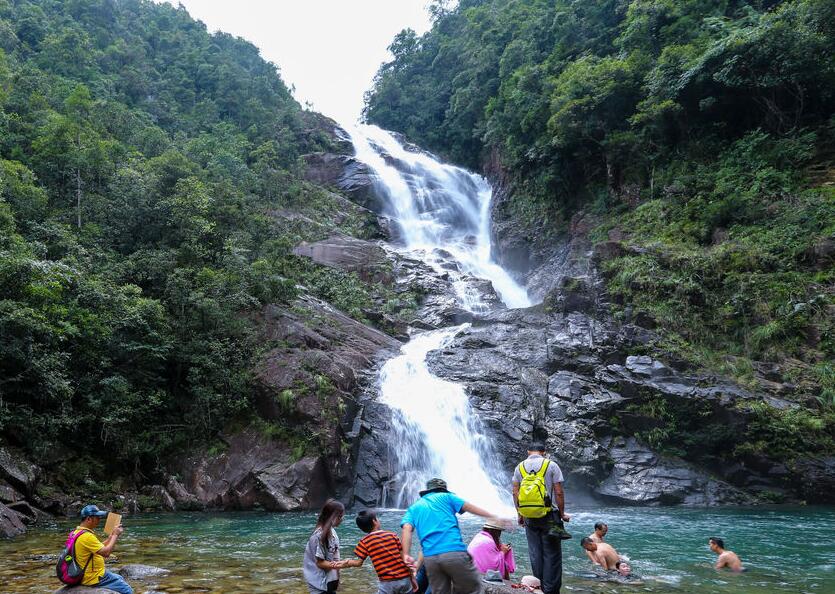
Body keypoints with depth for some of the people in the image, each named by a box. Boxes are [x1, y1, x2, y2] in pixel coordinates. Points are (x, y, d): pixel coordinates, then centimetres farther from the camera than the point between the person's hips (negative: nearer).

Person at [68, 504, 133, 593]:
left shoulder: (77, 531, 7)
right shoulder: (87, 536, -26)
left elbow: (100, 548, 14)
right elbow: (106, 553, -25)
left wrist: (111, 536, 5)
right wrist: (115, 535, -14)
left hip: (86, 575, 10)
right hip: (95, 578, -10)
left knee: (120, 579, 26)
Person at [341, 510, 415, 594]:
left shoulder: (364, 541, -1)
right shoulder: (392, 535, 5)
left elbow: (359, 563, 0)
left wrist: (349, 562, 16)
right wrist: (412, 577, 11)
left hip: (388, 583, -3)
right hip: (404, 579, 3)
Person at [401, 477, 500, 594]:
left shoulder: (414, 508, 21)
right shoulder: (445, 497, 16)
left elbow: (407, 529, 4)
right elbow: (471, 508, 11)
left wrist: (406, 555, -4)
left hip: (430, 557, 3)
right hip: (454, 552, -3)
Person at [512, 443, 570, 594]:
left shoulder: (520, 467, 7)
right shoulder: (551, 465, -2)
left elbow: (515, 492, 4)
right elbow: (559, 492, -6)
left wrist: (520, 514, 13)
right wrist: (562, 513, 4)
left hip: (529, 517, 3)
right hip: (548, 515, -3)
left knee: (535, 553, 11)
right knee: (551, 554, 4)